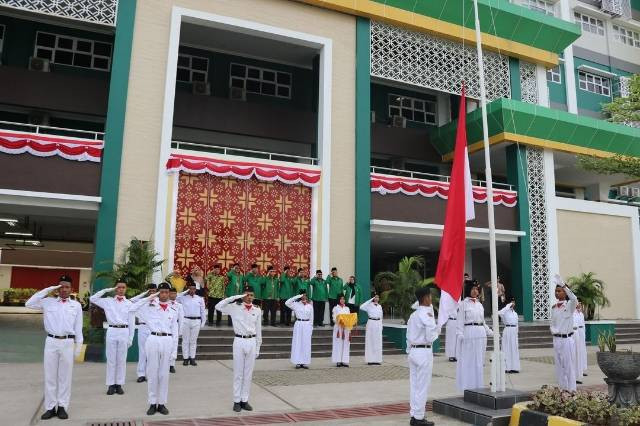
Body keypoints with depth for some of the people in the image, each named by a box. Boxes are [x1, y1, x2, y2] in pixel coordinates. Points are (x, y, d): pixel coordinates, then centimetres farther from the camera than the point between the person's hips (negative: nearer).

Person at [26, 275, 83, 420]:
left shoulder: (76, 305, 7)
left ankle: (62, 406, 13)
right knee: (50, 376, 5)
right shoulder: (48, 302, 8)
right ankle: (50, 407, 13)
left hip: (68, 343, -1)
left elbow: (78, 327, 7)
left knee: (65, 376, 5)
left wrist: (79, 345, 3)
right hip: (51, 342, 1)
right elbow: (29, 304, -1)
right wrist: (47, 290, -3)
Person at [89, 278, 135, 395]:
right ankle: (111, 384, 13)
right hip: (112, 331, 0)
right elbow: (92, 299, -3)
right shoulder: (108, 301, 5)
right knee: (111, 359, 5)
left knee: (121, 360, 6)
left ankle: (119, 384, 15)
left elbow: (131, 322, 6)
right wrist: (106, 290, -3)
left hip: (124, 332, 0)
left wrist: (130, 338, 3)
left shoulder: (129, 303, 4)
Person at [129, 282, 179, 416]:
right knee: (152, 373, 5)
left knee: (164, 374, 7)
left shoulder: (173, 309, 10)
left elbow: (175, 330, 12)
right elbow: (132, 310, -9)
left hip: (167, 341, 1)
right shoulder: (150, 306, 4)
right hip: (153, 340, -1)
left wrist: (174, 348, 6)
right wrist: (148, 298, -8)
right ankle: (152, 403, 15)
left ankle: (162, 403, 16)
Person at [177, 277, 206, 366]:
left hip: (196, 321, 1)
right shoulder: (183, 298, 3)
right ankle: (185, 358, 14)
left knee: (193, 341, 8)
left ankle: (192, 358, 16)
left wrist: (203, 323, 6)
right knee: (185, 340, 6)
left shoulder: (200, 299, 6)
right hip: (186, 321, -1)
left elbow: (203, 311, 9)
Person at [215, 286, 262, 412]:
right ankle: (237, 401, 15)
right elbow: (218, 306, -14)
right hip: (239, 342, -2)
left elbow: (258, 330, 9)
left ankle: (245, 400, 19)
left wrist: (258, 347, 9)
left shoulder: (257, 310, 5)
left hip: (252, 342, 2)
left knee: (248, 373, 9)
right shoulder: (235, 307, -2)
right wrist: (235, 297, -14)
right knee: (238, 373, 5)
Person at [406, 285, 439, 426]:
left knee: (414, 385, 13)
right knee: (422, 386, 1)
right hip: (424, 352, -8)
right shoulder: (427, 314, -14)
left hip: (413, 351, 8)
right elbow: (431, 337, -17)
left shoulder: (413, 315, 10)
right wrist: (437, 330, 2)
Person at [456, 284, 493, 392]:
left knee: (479, 360, 9)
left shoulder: (480, 305, 14)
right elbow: (460, 320, -7)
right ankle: (468, 386, 5)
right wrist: (460, 333, -18)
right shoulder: (464, 304, -2)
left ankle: (478, 385, 19)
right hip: (469, 332, -6)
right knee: (468, 360, -3)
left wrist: (490, 332, 20)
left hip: (481, 333, 6)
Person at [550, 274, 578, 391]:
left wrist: (563, 285, -36)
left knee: (569, 366, -1)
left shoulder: (569, 305, -8)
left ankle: (571, 390, 7)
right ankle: (562, 389, 22)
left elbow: (574, 299, -32)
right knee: (559, 366, 12)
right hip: (556, 339, 6)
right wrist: (553, 330, -4)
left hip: (567, 339, -6)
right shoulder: (554, 307, 9)